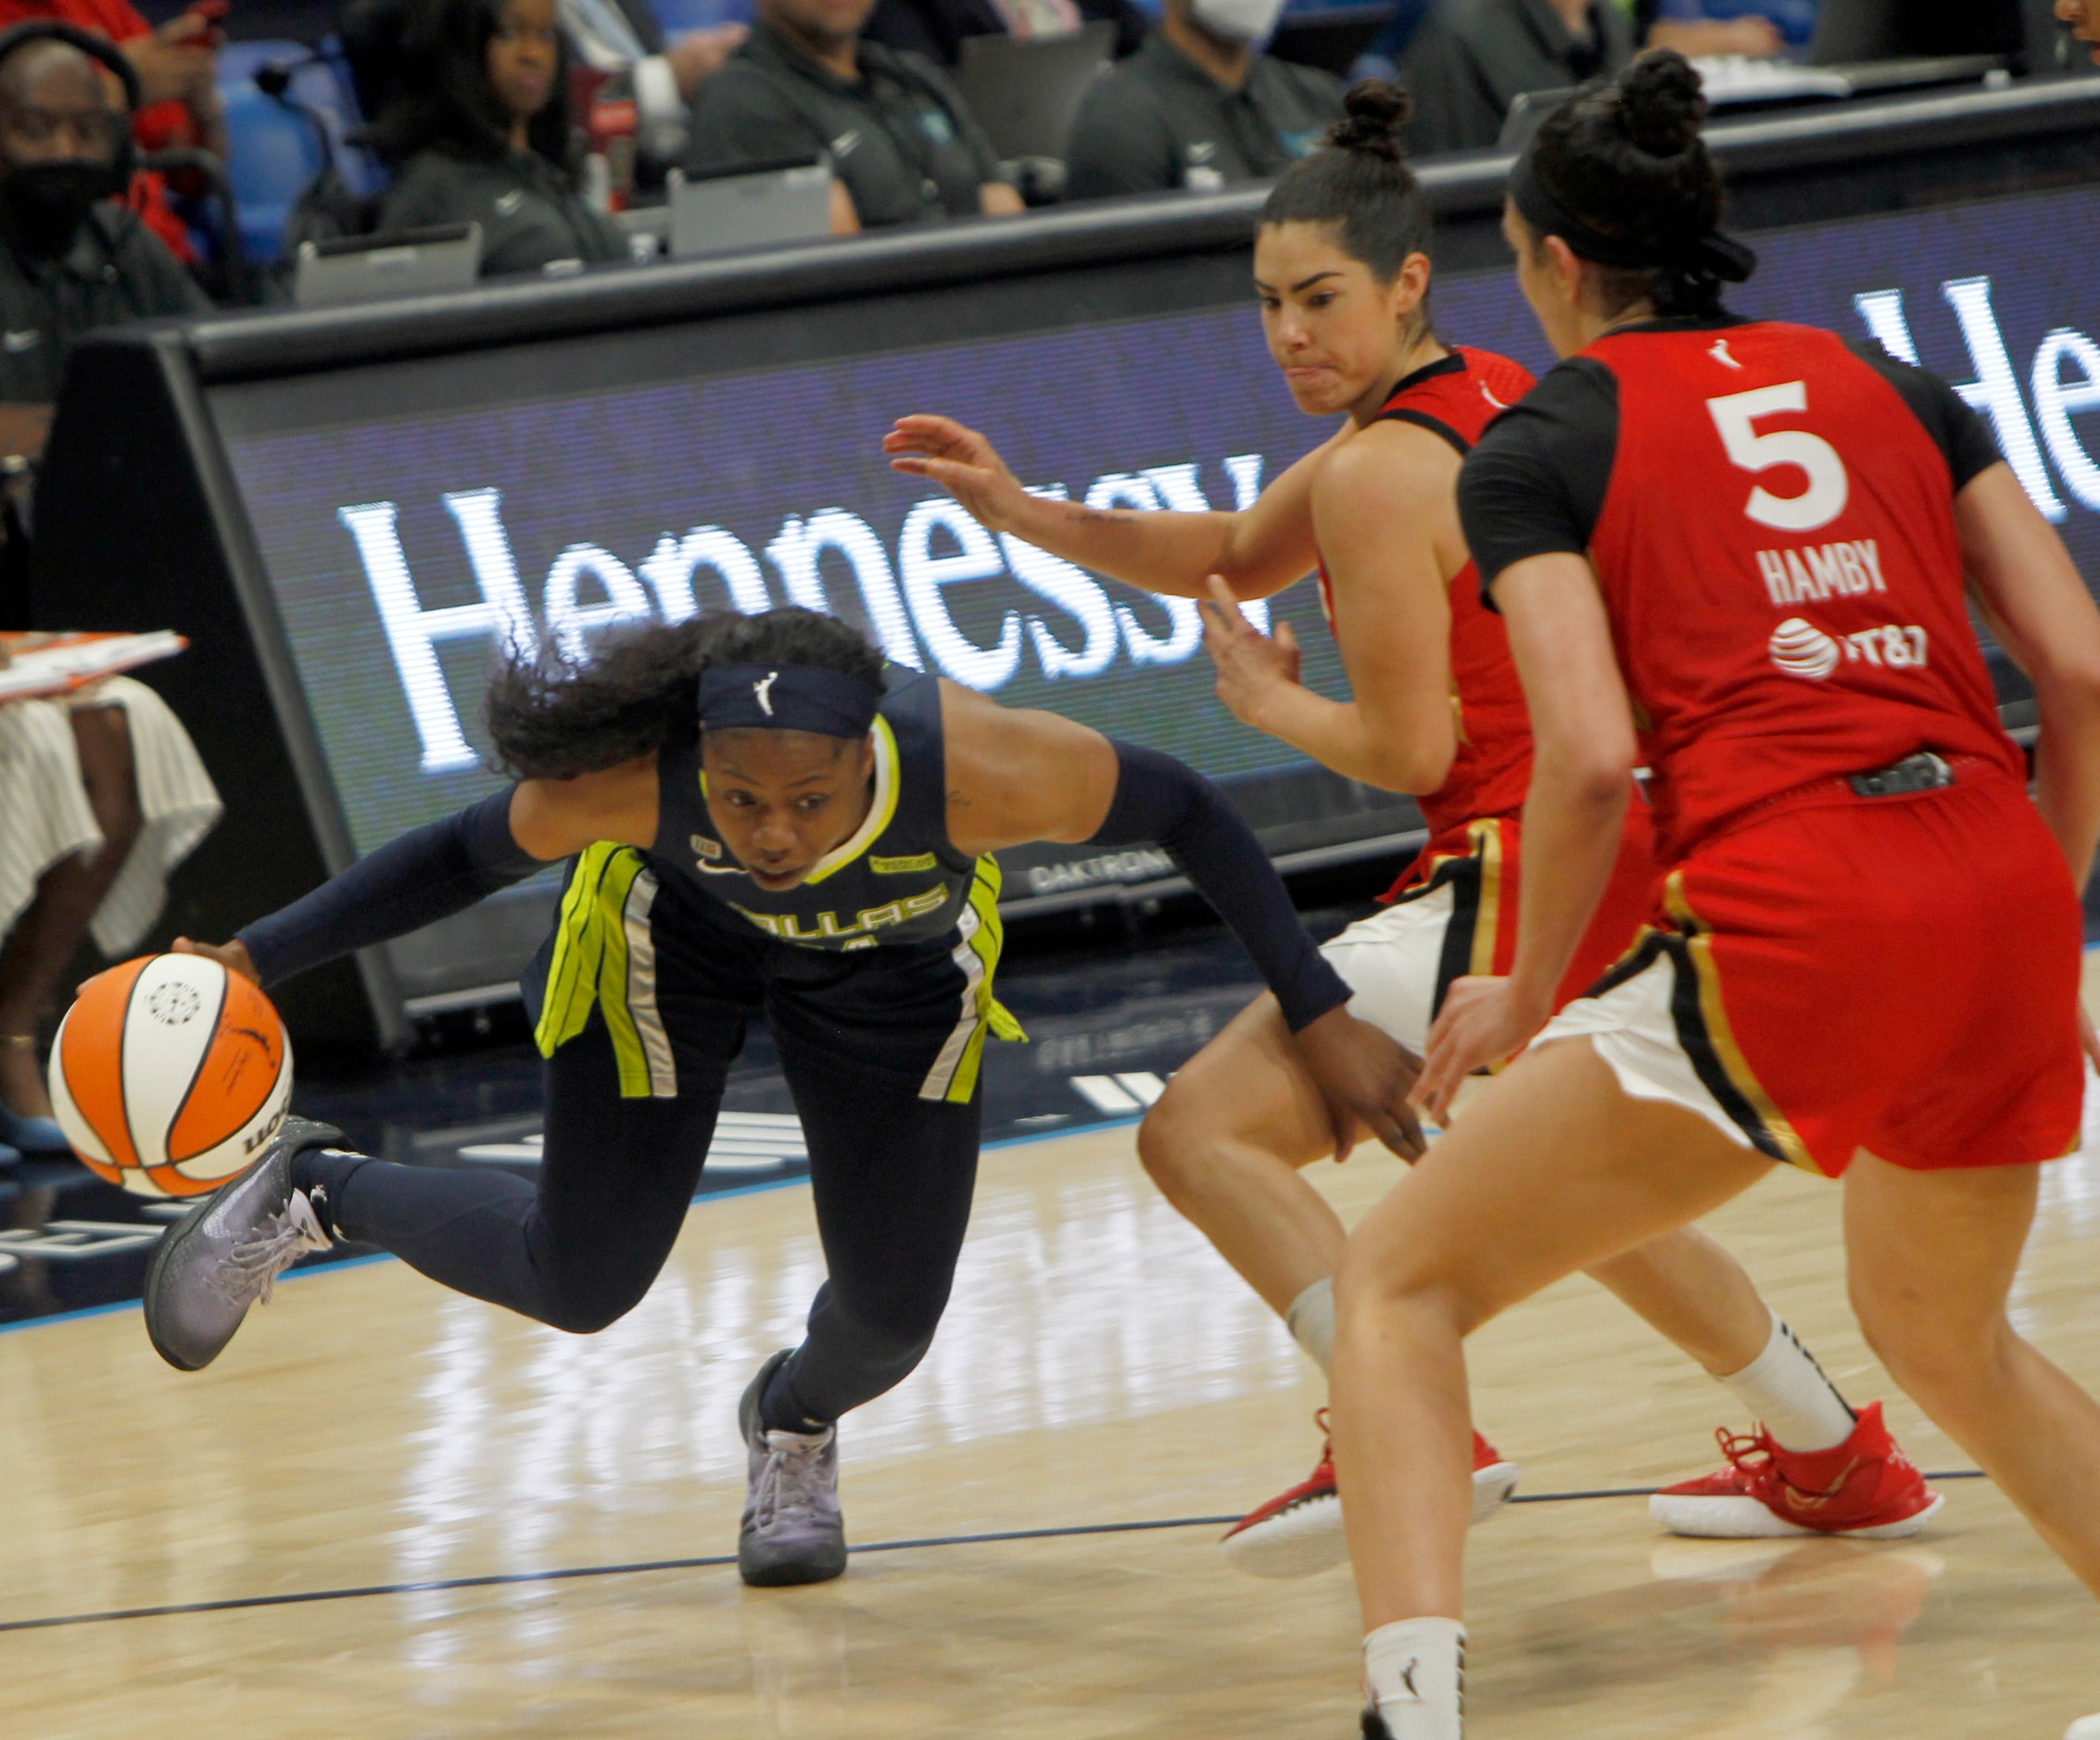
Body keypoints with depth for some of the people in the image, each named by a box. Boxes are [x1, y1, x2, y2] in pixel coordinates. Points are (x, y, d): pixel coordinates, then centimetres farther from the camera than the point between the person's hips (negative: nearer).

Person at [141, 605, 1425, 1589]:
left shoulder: (980, 769, -45)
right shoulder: (632, 779, -42)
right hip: (677, 933, -1)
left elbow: (1185, 813, -27)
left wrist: (1321, 1018, -23)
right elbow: (470, 855, -21)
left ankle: (797, 1425, 40)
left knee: (891, 1316, 2)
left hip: (897, 962, 1)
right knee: (579, 1285, 4)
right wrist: (257, 962, -26)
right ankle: (311, 1198, 32)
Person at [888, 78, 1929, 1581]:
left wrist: (1272, 704, 2)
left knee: (1204, 1131, -14)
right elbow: (1229, 556, 20)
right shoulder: (1490, 395, 12)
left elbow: (1410, 750, -16)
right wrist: (1020, 513, 10)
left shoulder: (1381, 475, -16)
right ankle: (1841, 1460, 42)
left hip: (1521, 872, -10)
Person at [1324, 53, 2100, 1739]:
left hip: (1787, 920, -5)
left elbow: (1592, 757, -7)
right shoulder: (1891, 385, 19)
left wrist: (1527, 997, 8)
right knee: (1943, 1335, 32)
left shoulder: (1538, 445, 7)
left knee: (1399, 1282, 7)